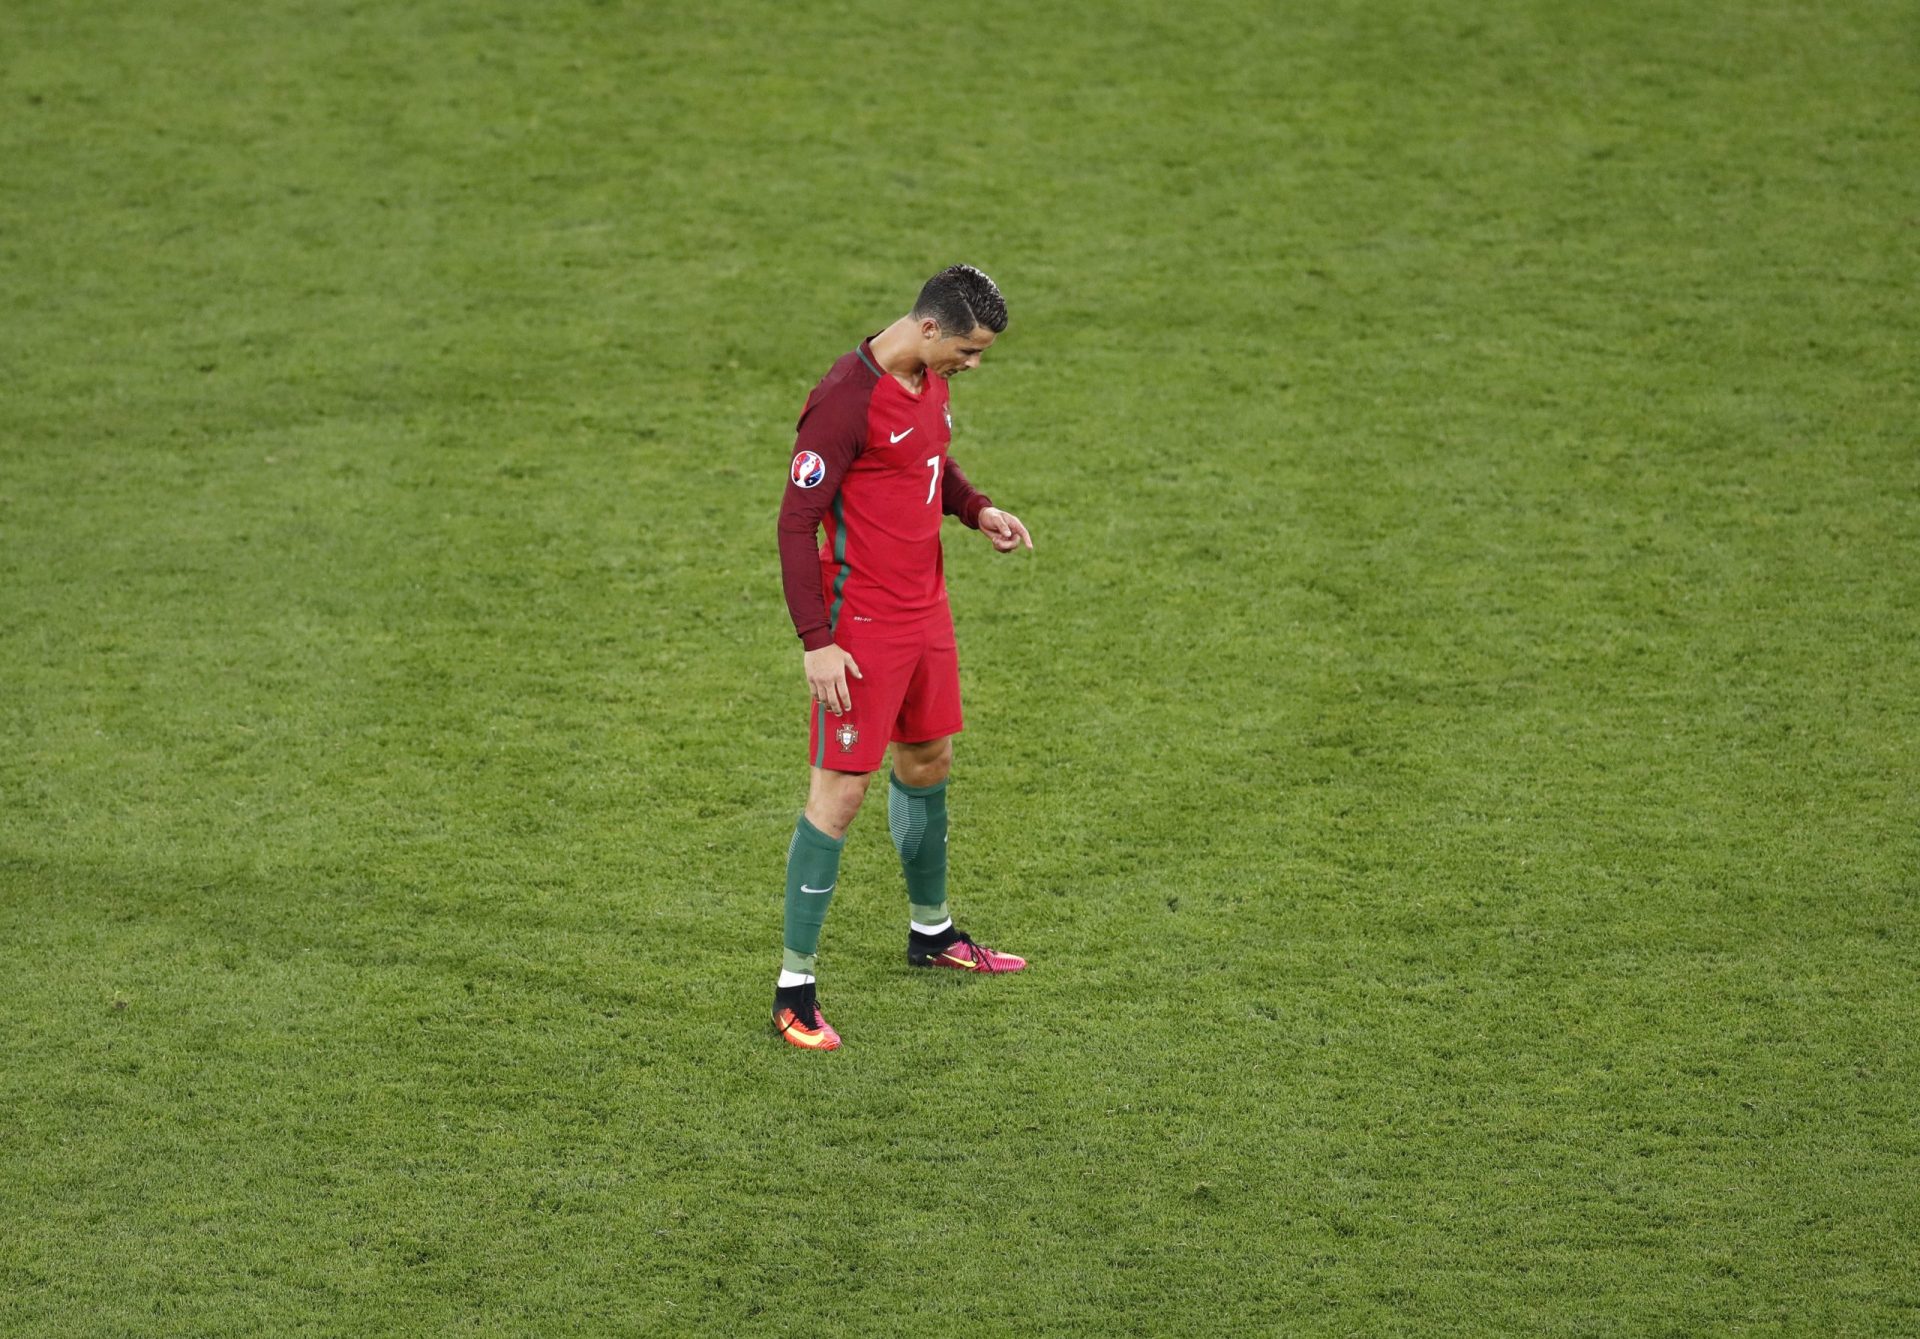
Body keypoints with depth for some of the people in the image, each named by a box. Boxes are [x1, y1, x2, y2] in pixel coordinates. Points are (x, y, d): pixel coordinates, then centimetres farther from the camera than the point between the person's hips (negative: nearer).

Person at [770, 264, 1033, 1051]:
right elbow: (796, 521, -20)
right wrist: (817, 642, -22)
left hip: (925, 613, 9)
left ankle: (931, 931, 42)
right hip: (862, 628, -9)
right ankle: (794, 988, -2)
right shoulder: (847, 399, -22)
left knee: (929, 760, 21)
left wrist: (976, 510, 4)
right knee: (840, 792, -7)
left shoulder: (929, 380, 5)